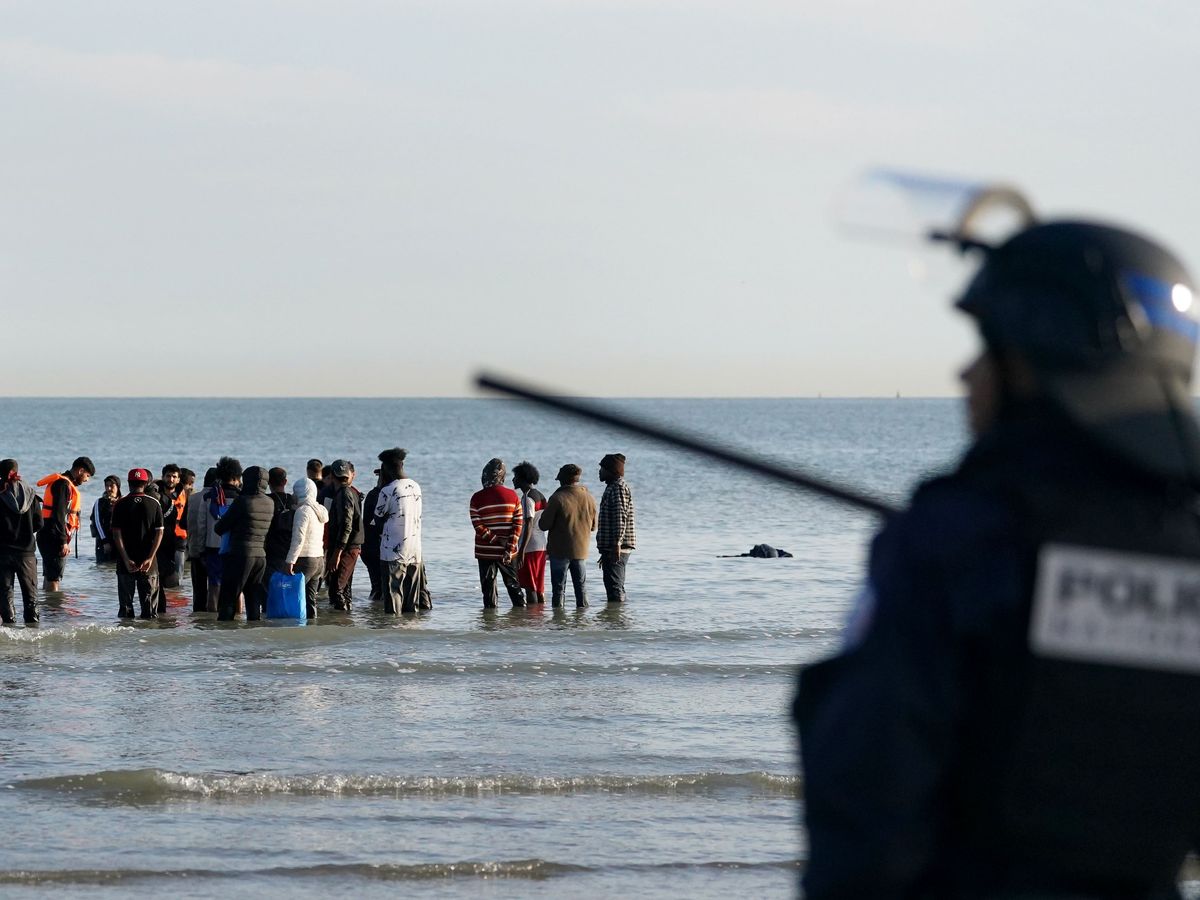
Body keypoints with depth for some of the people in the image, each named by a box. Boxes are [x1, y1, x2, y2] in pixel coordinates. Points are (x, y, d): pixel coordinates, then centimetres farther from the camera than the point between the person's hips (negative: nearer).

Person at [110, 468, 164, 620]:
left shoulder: (120, 505, -2)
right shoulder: (154, 504, 0)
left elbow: (116, 534, -7)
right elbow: (159, 533, -5)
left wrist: (126, 560, -9)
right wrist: (150, 558, -7)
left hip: (126, 561, 0)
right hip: (148, 560, 0)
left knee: (125, 601, 5)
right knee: (148, 601, 6)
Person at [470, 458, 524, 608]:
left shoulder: (478, 498, -8)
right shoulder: (512, 496, -2)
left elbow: (478, 526, -14)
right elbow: (518, 524, -6)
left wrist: (495, 539, -9)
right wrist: (509, 548, -7)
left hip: (485, 550, -2)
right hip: (507, 551, 2)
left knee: (488, 586, 4)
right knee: (513, 584, 14)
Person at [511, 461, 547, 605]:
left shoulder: (527, 498, -13)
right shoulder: (540, 496, 15)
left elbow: (529, 525, -20)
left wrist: (522, 550, -22)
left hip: (530, 548, -9)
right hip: (542, 546, 9)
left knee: (530, 587, -7)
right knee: (539, 587, 11)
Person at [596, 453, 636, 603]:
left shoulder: (619, 488, -12)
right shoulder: (611, 488, 21)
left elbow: (620, 518, -21)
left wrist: (616, 544, -26)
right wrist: (605, 551, 28)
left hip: (616, 547, -11)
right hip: (611, 548, 11)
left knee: (614, 587, -13)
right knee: (616, 587, 13)